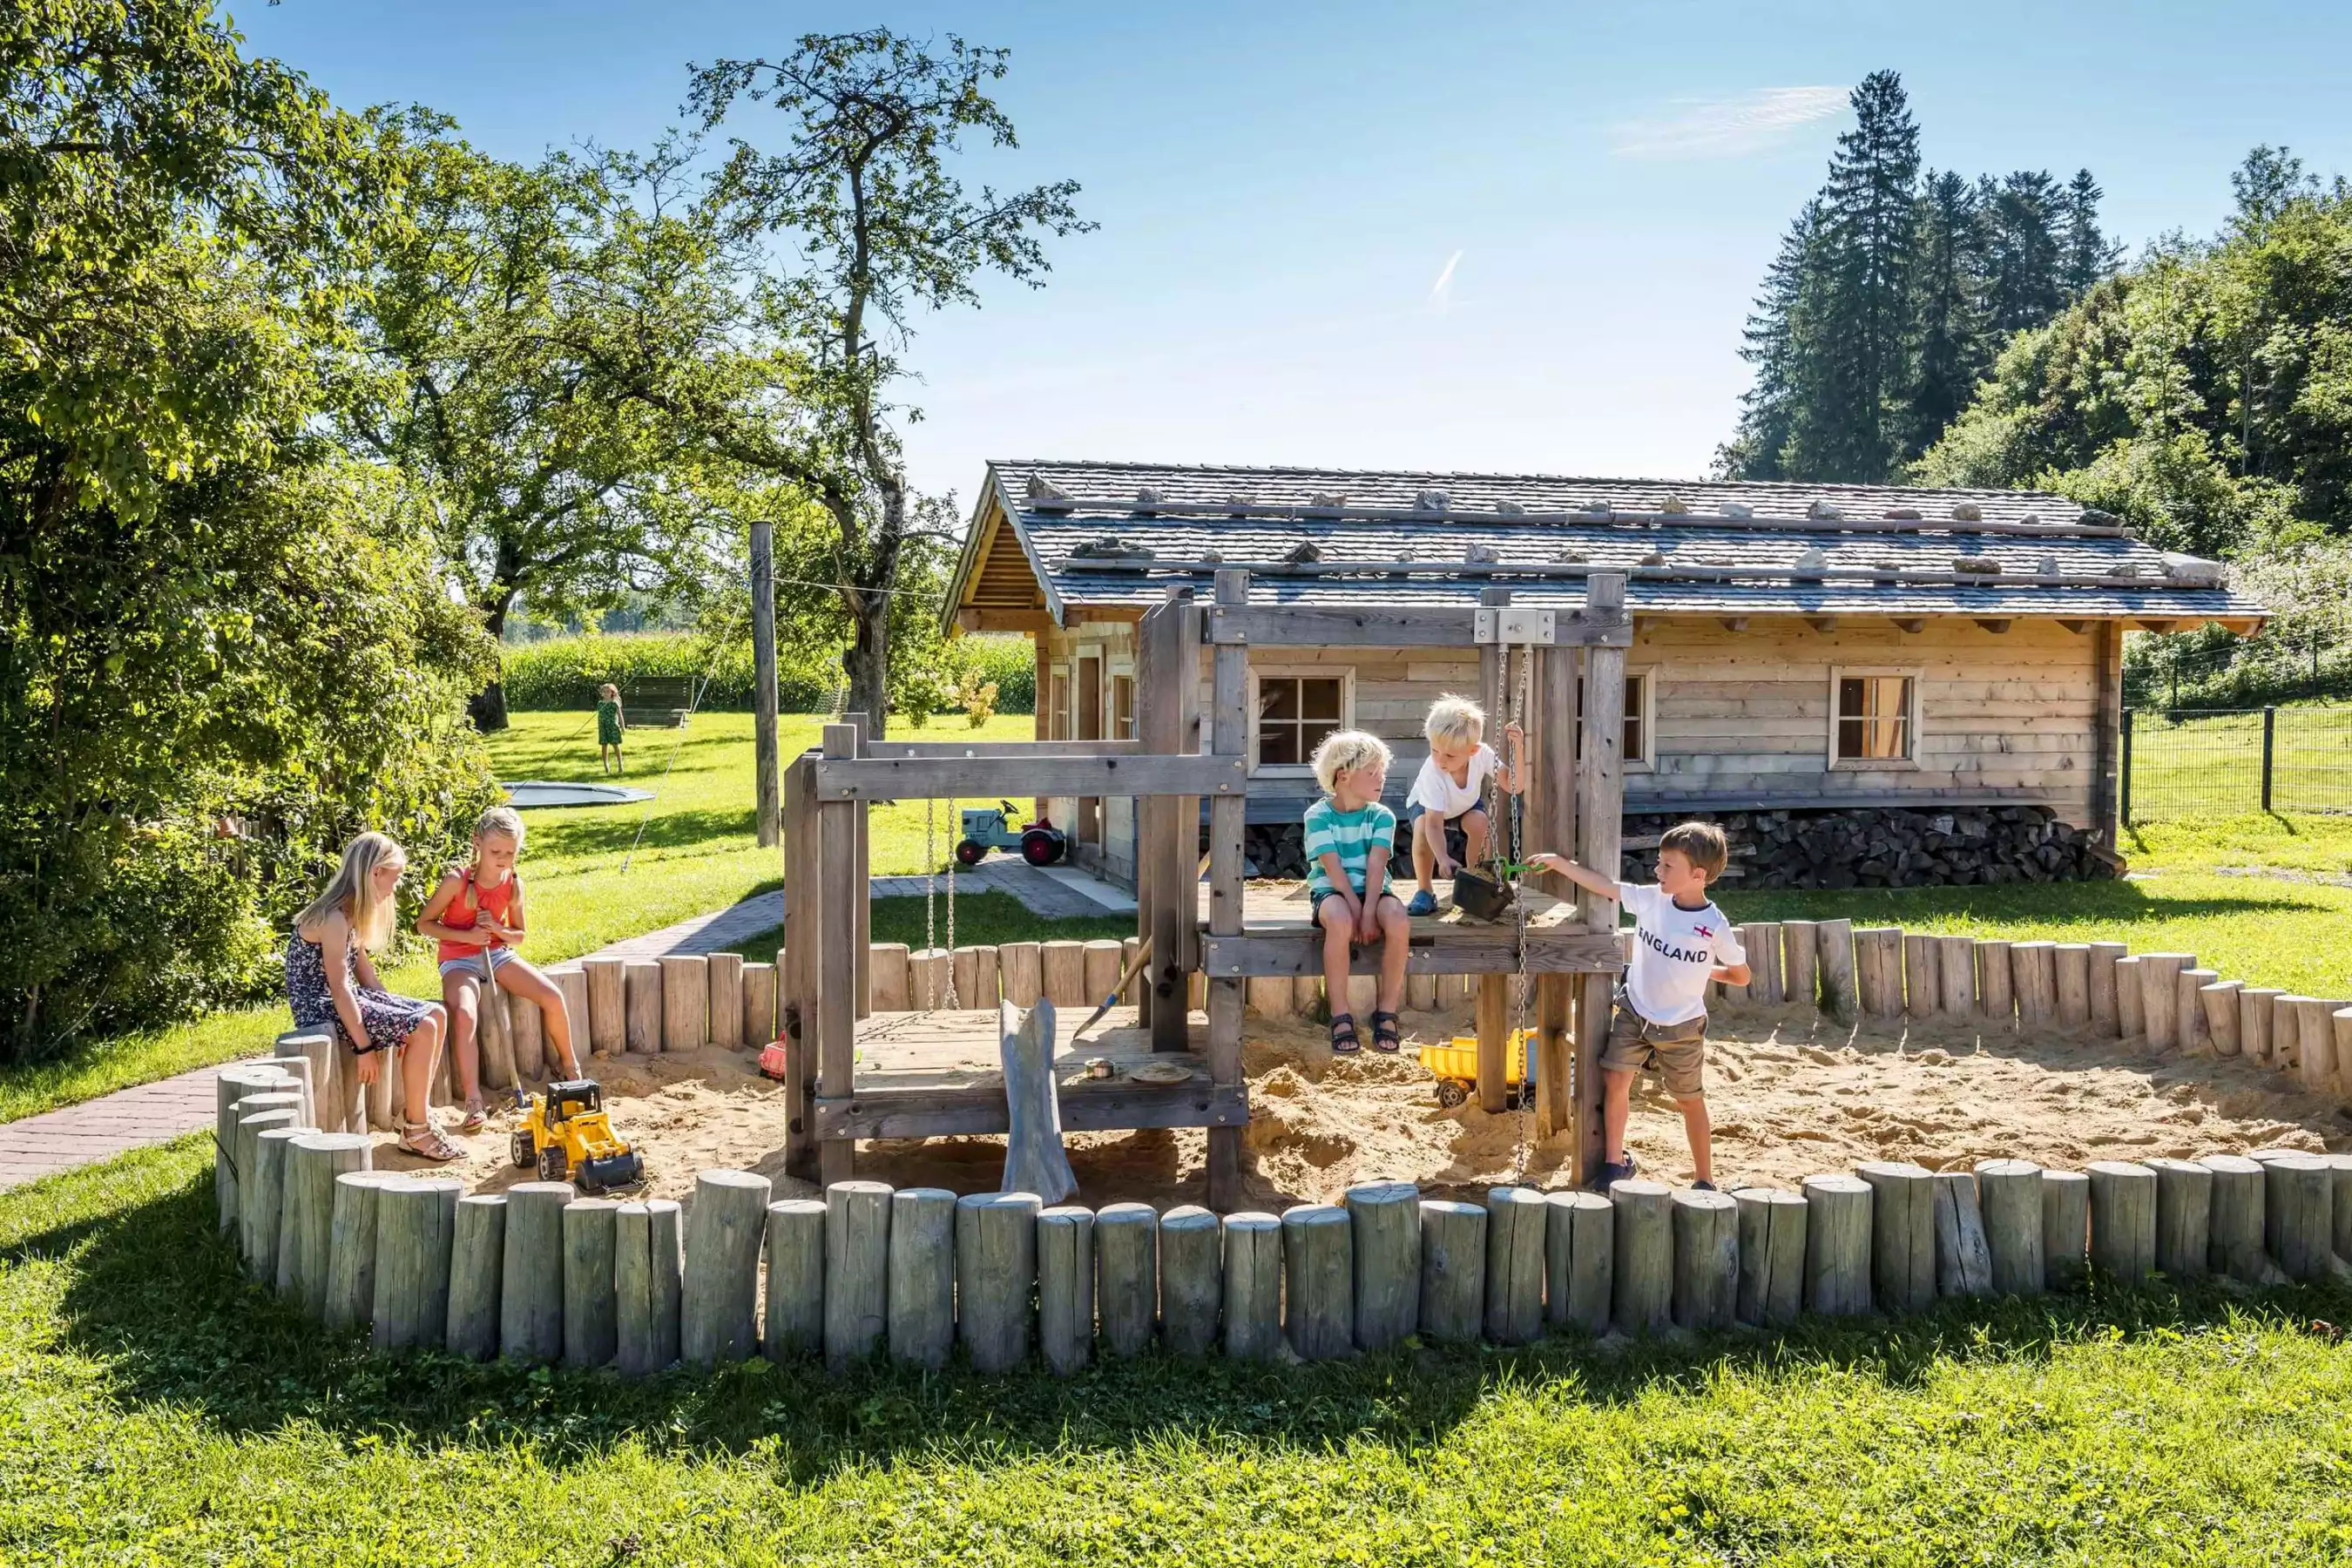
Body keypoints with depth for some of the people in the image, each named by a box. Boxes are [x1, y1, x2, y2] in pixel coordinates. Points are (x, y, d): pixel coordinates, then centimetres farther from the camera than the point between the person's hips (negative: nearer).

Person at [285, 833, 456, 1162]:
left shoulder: (351, 915, 12)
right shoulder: (334, 918, -19)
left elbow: (366, 977, 14)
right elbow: (338, 987, -23)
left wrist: (401, 1020, 7)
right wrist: (365, 1047, -23)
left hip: (348, 1000, 10)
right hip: (322, 1008, -10)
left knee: (435, 1015, 5)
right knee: (423, 1029, -20)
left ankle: (415, 1111, 10)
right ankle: (415, 1131, -9)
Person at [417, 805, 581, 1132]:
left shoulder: (513, 884, -3)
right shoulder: (457, 880, -15)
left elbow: (518, 934, 9)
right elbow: (424, 923, -7)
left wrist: (498, 929, -14)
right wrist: (466, 936, -20)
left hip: (498, 953, 4)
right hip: (459, 959, -4)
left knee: (553, 997, -14)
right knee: (464, 1013, -34)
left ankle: (569, 1066, 10)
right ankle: (473, 1101, -30)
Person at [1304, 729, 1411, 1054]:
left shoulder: (1382, 816, 4)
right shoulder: (1318, 816, -4)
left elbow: (1376, 866, -10)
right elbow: (1333, 868, -12)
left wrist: (1369, 911, -21)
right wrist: (1355, 908, -20)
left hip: (1372, 891, 3)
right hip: (1331, 890, -3)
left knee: (1398, 922, -31)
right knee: (1340, 923, -38)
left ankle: (1386, 1011, -13)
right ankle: (1340, 1017, -24)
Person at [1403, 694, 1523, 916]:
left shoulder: (1482, 754, -32)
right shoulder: (1432, 773, -41)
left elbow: (1512, 787, -31)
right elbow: (1434, 824, -45)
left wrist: (1516, 750, -43)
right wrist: (1443, 859, -60)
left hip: (1465, 805, 3)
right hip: (1425, 805, -3)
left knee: (1480, 822, -28)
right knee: (1422, 827, -34)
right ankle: (1424, 891, -15)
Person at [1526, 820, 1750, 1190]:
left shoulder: (1714, 926, -17)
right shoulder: (1650, 899, -8)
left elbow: (1741, 975, -6)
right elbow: (1603, 885, -9)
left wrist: (1702, 971, 0)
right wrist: (1560, 862, -14)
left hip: (1681, 1027, -3)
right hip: (1635, 1013, 3)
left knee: (1689, 1102, 8)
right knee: (1615, 1081, 0)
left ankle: (1704, 1180, 22)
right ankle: (1615, 1161, 17)